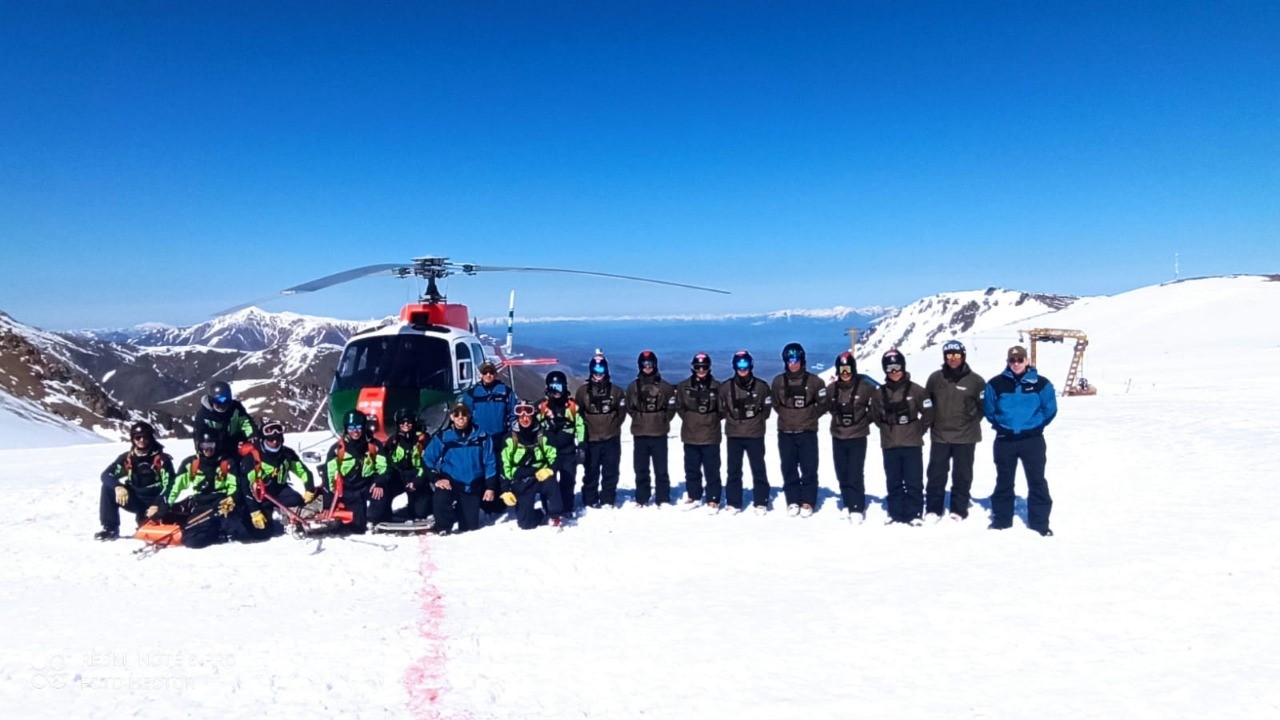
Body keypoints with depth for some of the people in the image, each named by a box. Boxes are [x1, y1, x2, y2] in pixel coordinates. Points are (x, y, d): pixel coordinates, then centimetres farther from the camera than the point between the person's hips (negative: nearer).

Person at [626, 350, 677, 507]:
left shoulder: (665, 386, 2)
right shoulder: (633, 386, 7)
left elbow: (671, 408, 6)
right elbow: (629, 408, 15)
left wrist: (662, 421, 0)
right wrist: (639, 419, 5)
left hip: (659, 434, -2)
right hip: (639, 434, 2)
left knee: (661, 469, 0)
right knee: (640, 469, 6)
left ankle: (663, 499, 7)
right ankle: (641, 499, 14)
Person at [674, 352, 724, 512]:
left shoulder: (716, 386, 0)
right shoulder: (684, 386, 3)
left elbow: (722, 409, 7)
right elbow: (679, 407, 12)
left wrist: (712, 420, 1)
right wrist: (689, 419, 5)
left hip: (711, 436, -2)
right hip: (690, 435, 2)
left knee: (712, 469, 0)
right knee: (692, 468, 11)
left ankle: (713, 500, 8)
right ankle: (693, 496, 24)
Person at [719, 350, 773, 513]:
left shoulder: (761, 386, 1)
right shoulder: (726, 387, 2)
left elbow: (767, 408, 6)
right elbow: (721, 408, 8)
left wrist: (757, 420, -3)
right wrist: (731, 418, -1)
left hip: (755, 434, -1)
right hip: (733, 434, 1)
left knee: (758, 469, 4)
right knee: (733, 470, 6)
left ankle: (761, 502, 12)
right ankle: (733, 503, 14)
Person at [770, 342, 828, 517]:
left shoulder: (814, 381, -2)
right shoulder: (778, 381, 5)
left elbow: (823, 404, 5)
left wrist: (810, 417, -1)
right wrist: (787, 416, 7)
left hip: (807, 432, -2)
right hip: (785, 433, 2)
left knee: (809, 469, 0)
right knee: (789, 469, 6)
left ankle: (808, 502, 9)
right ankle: (793, 501, 15)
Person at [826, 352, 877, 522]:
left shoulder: (865, 387, -9)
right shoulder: (831, 388, 0)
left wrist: (866, 420, 0)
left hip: (857, 437, -4)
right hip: (838, 436, 4)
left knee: (855, 474, -9)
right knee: (842, 474, 9)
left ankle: (858, 509, -1)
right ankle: (848, 505, 22)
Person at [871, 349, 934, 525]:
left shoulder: (915, 390, -4)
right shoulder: (880, 394, 3)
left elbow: (928, 413, 2)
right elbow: (876, 416, 15)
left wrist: (918, 431, 3)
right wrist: (888, 430, 9)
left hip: (912, 445, -3)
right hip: (889, 446, 3)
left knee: (914, 481, 1)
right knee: (893, 482, 10)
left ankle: (914, 514, 9)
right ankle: (895, 513, 19)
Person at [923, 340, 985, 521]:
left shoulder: (975, 380, -5)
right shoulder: (935, 378, 0)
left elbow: (984, 405, 4)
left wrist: (972, 421, 0)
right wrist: (932, 421, 6)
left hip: (965, 436, -1)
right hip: (939, 435, 2)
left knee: (962, 475, 8)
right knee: (936, 474, 6)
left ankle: (959, 509, 18)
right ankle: (933, 509, 15)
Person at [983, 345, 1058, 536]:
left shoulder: (1041, 383, -4)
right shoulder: (996, 384, -3)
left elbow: (1050, 409, 6)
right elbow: (988, 409, 9)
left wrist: (1035, 426, 7)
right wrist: (1000, 425, 6)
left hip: (1033, 440, -1)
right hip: (1005, 440, 1)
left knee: (1037, 481, 1)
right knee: (1004, 481, 10)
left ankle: (1040, 522, 10)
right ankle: (1001, 519, 22)